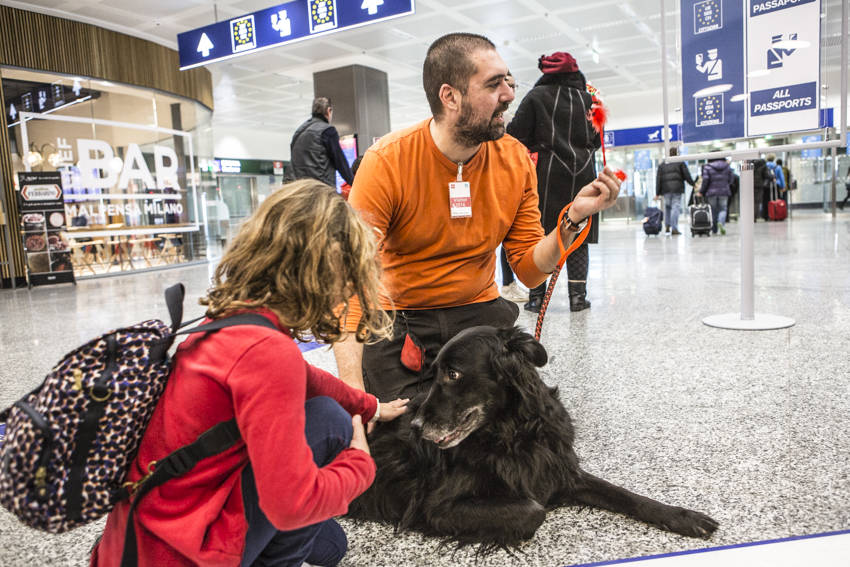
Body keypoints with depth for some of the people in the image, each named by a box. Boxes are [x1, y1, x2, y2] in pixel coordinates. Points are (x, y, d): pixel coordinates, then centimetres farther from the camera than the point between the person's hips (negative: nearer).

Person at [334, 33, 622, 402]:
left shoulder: (516, 161, -5)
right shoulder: (387, 162, -18)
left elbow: (529, 271, -2)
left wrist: (572, 220, -21)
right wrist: (354, 390, -34)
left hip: (479, 312, 3)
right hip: (399, 322, -3)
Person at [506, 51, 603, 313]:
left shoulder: (536, 96, 0)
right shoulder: (586, 98, 11)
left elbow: (517, 134, -4)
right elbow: (597, 139, 14)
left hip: (547, 173, -3)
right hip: (582, 173, 3)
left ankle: (536, 296, 0)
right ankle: (578, 295, 5)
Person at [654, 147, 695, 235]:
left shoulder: (661, 165, 14)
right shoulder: (680, 163, 6)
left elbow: (658, 180, 9)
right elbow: (687, 175, 2)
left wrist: (657, 193, 8)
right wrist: (692, 184, 16)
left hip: (666, 189, 3)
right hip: (677, 189, -3)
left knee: (667, 206, 17)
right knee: (676, 207, -5)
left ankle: (667, 226, 11)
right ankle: (674, 228, -11)